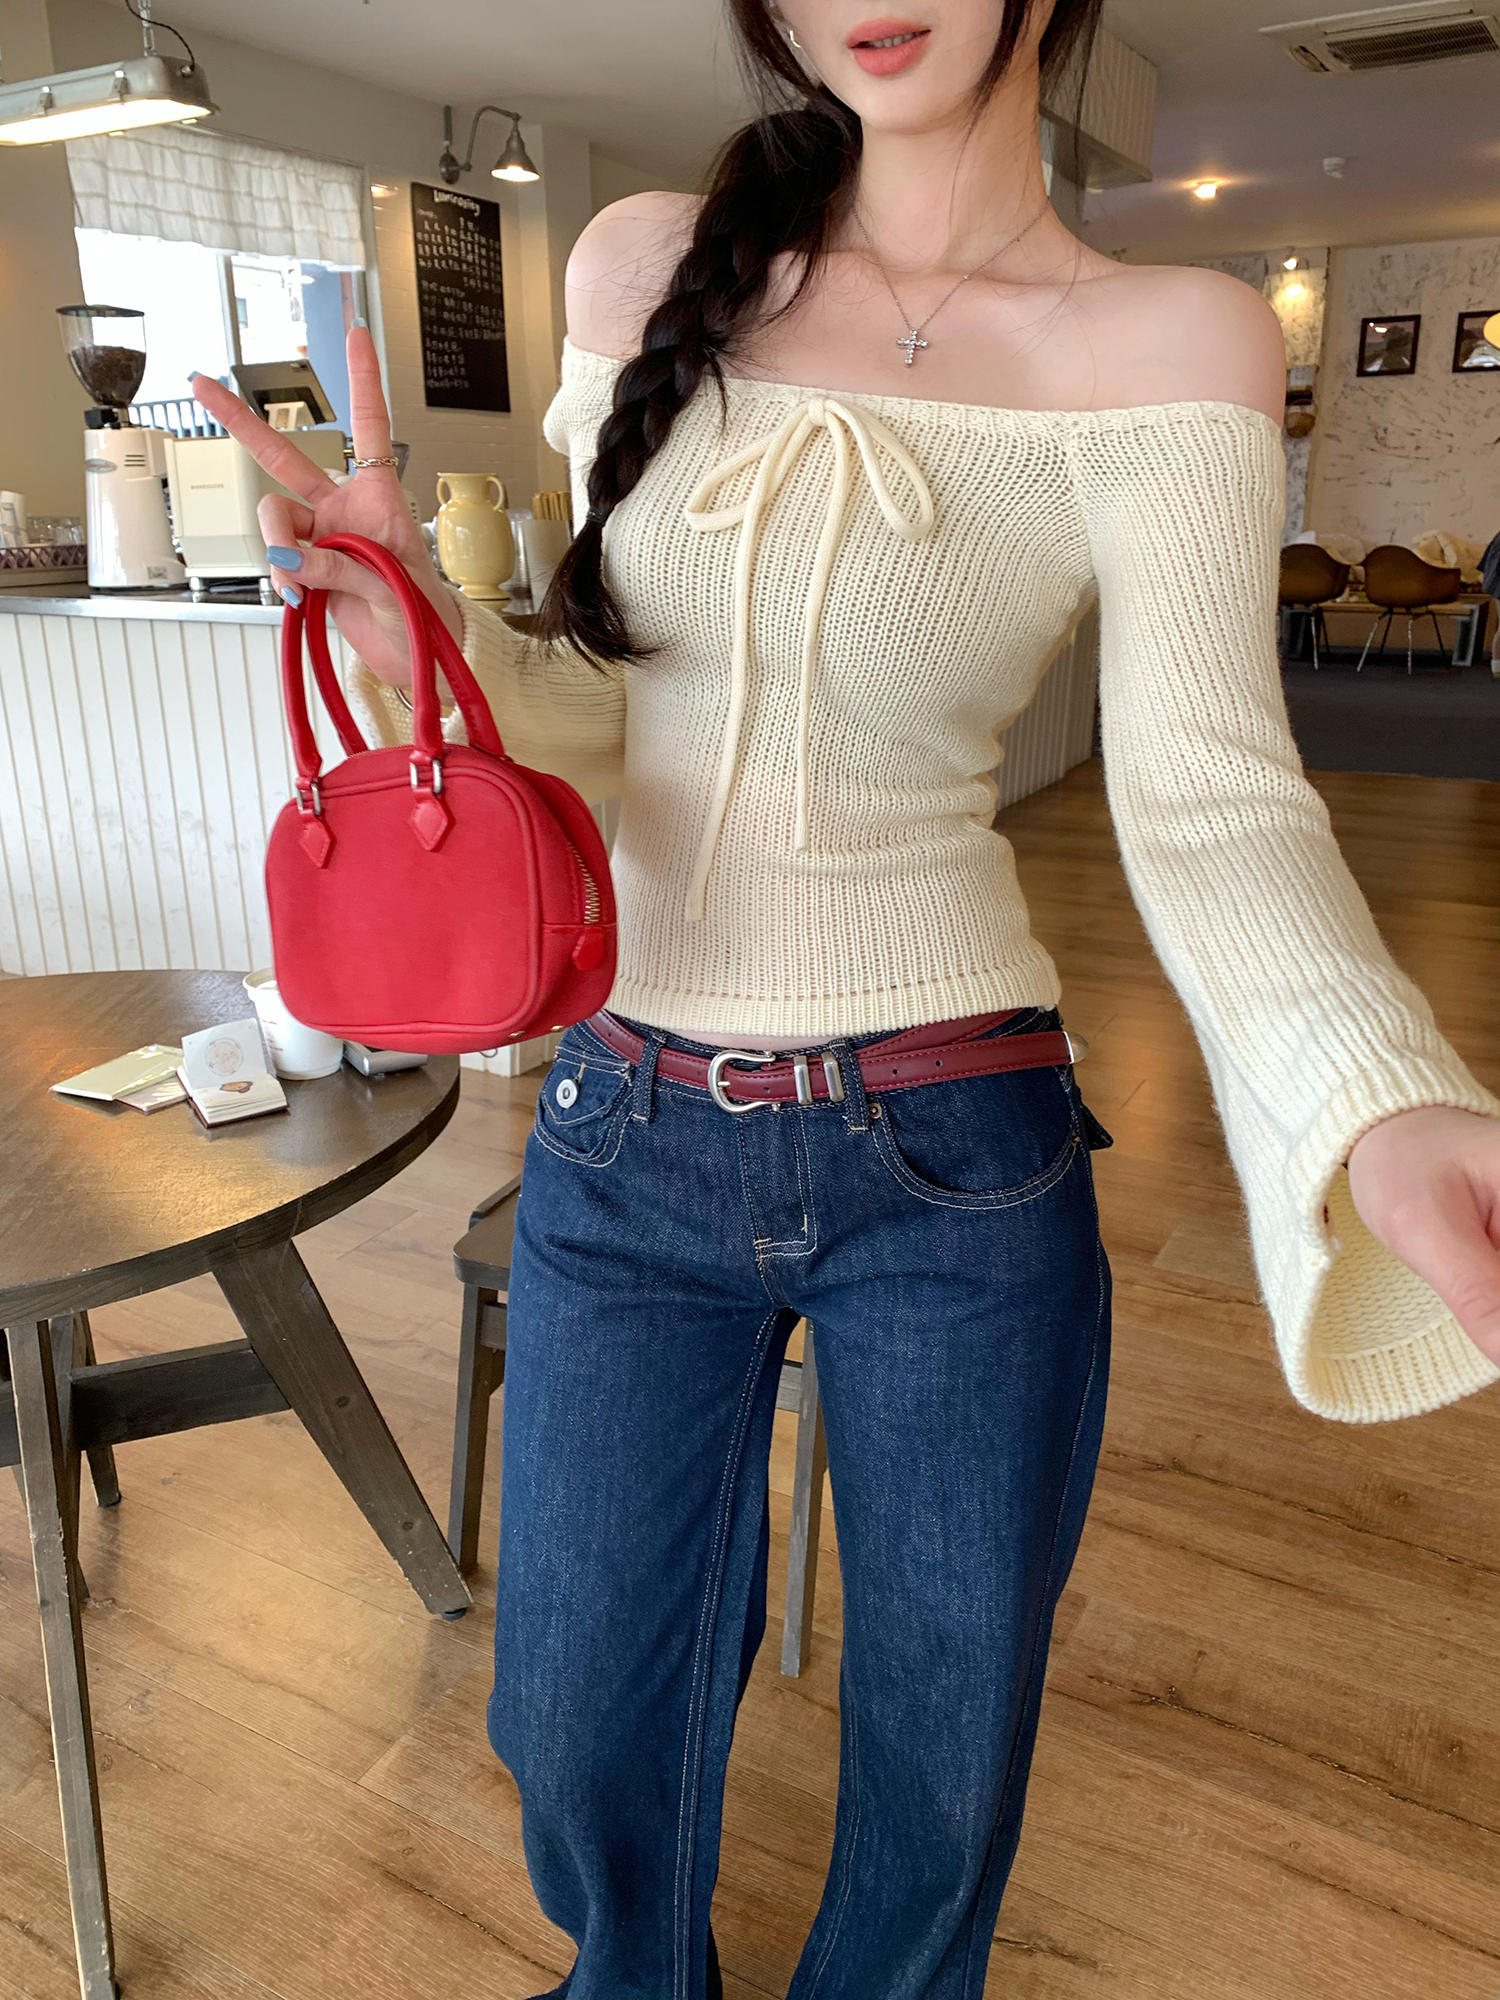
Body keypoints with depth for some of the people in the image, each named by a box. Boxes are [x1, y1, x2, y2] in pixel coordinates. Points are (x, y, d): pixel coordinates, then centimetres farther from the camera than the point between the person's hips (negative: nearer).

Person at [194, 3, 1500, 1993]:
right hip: (629, 1135, 3)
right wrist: (426, 633, -16)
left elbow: (1209, 795, -16)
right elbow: (607, 703, 5)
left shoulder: (1171, 344, -5)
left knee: (947, 1738, 18)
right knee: (581, 1713, 18)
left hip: (958, 1155, -2)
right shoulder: (645, 267, 3)